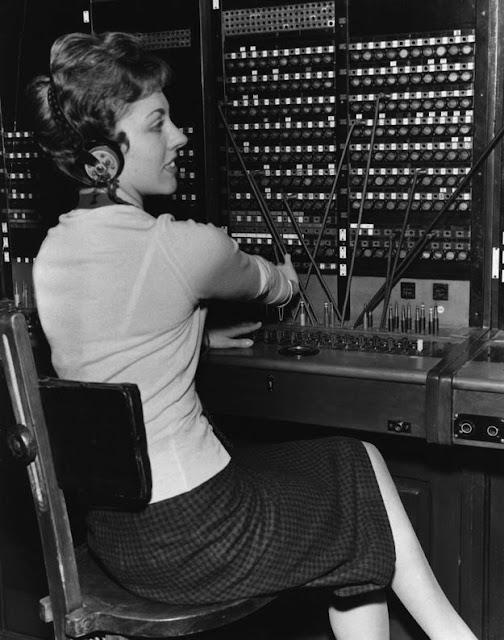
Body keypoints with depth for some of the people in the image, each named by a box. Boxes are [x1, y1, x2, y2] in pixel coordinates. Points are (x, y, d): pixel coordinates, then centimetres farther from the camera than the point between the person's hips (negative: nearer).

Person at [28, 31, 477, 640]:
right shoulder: (180, 247, -20)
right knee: (362, 465, 15)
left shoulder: (49, 256, 2)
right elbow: (273, 287, 2)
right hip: (192, 536, -8)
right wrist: (288, 275, 25)